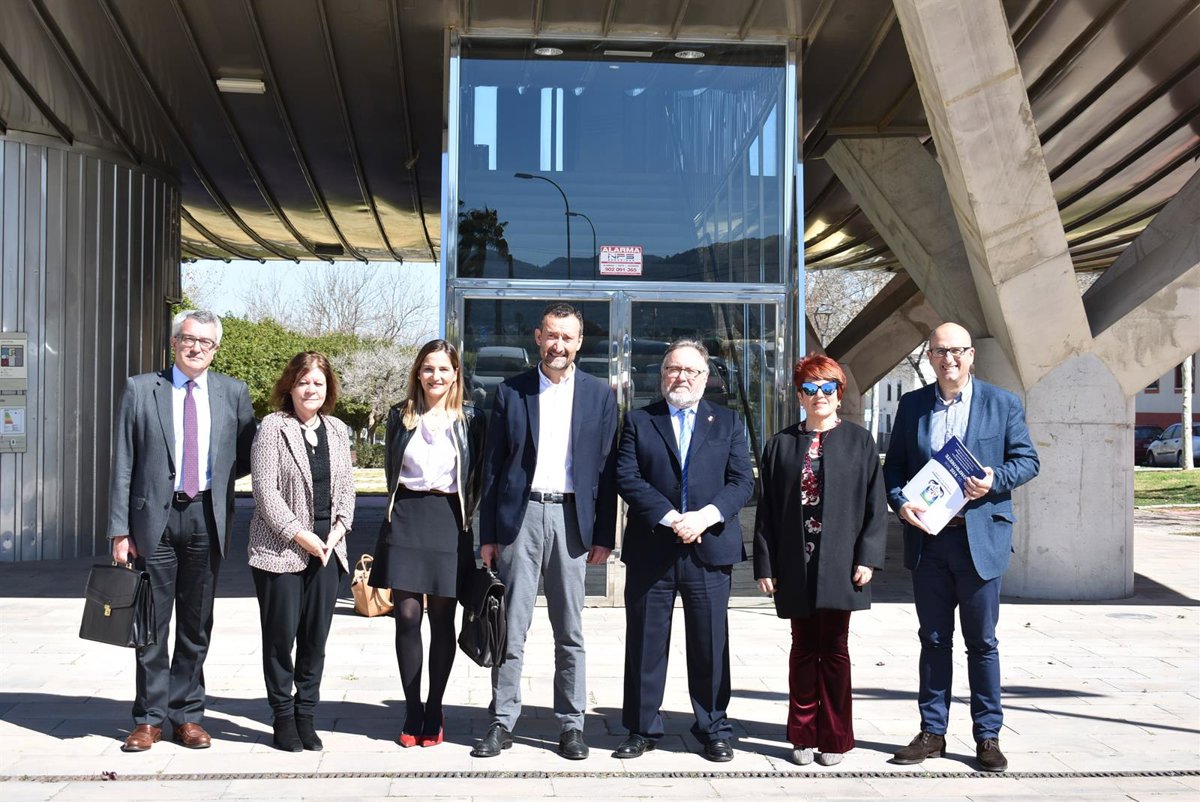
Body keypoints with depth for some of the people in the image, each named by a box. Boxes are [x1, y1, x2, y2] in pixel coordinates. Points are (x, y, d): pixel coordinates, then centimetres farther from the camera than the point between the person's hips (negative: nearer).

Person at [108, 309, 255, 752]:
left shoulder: (233, 393, 6)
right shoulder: (140, 389, 2)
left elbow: (248, 456, 15)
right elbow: (122, 465, 0)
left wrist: (216, 475, 1)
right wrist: (120, 529, -5)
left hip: (207, 516, 2)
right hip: (155, 515, -1)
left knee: (197, 624, 9)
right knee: (152, 621, 4)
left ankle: (187, 715, 19)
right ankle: (149, 718, 14)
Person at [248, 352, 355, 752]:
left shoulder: (337, 430, 13)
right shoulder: (273, 427, -4)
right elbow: (266, 491, -10)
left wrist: (337, 532, -2)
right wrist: (302, 536, -12)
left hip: (326, 549, 4)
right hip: (280, 549, -4)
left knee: (316, 636, 5)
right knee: (281, 635, 1)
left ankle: (305, 714, 16)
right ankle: (283, 717, 13)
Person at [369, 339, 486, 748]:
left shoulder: (470, 418, 4)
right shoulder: (401, 416, 8)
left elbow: (477, 477, 6)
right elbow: (390, 469, 15)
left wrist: (464, 516, 1)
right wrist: (399, 510, 11)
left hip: (448, 520, -1)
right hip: (406, 518, 1)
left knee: (442, 619, 3)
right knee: (407, 616, -1)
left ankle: (434, 713, 13)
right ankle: (412, 712, 8)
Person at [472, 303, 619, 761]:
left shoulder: (599, 394, 7)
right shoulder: (510, 392, 6)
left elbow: (607, 468, 6)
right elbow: (492, 466, 6)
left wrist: (604, 535, 1)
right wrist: (487, 534, 2)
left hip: (571, 517, 0)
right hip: (520, 516, 0)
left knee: (570, 632, 7)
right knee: (510, 628, 2)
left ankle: (571, 724, 16)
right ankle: (502, 723, 11)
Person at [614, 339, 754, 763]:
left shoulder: (727, 422, 11)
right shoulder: (638, 421, 8)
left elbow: (742, 481, 2)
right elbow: (627, 478, -4)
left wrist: (706, 516, -14)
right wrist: (670, 518, -15)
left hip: (709, 548, 1)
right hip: (650, 551, 0)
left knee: (711, 644, 6)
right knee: (645, 644, 6)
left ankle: (714, 729, 18)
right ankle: (642, 729, 17)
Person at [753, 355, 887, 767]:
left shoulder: (859, 441, 4)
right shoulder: (781, 444, 8)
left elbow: (875, 505, 1)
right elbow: (767, 509, 7)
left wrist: (868, 558, -8)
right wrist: (765, 564, 2)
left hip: (839, 563, -2)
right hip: (796, 566, 2)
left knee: (834, 650, 4)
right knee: (803, 649, 8)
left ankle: (834, 738, 14)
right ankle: (804, 735, 17)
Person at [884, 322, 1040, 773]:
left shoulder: (1003, 404, 2)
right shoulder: (911, 405, 9)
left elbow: (1027, 460, 2)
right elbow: (893, 465, 9)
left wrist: (995, 479, -16)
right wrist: (899, 501, -10)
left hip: (980, 537, -2)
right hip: (926, 538, 3)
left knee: (982, 642, 5)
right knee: (934, 640, 10)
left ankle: (988, 736, 15)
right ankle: (932, 732, 19)